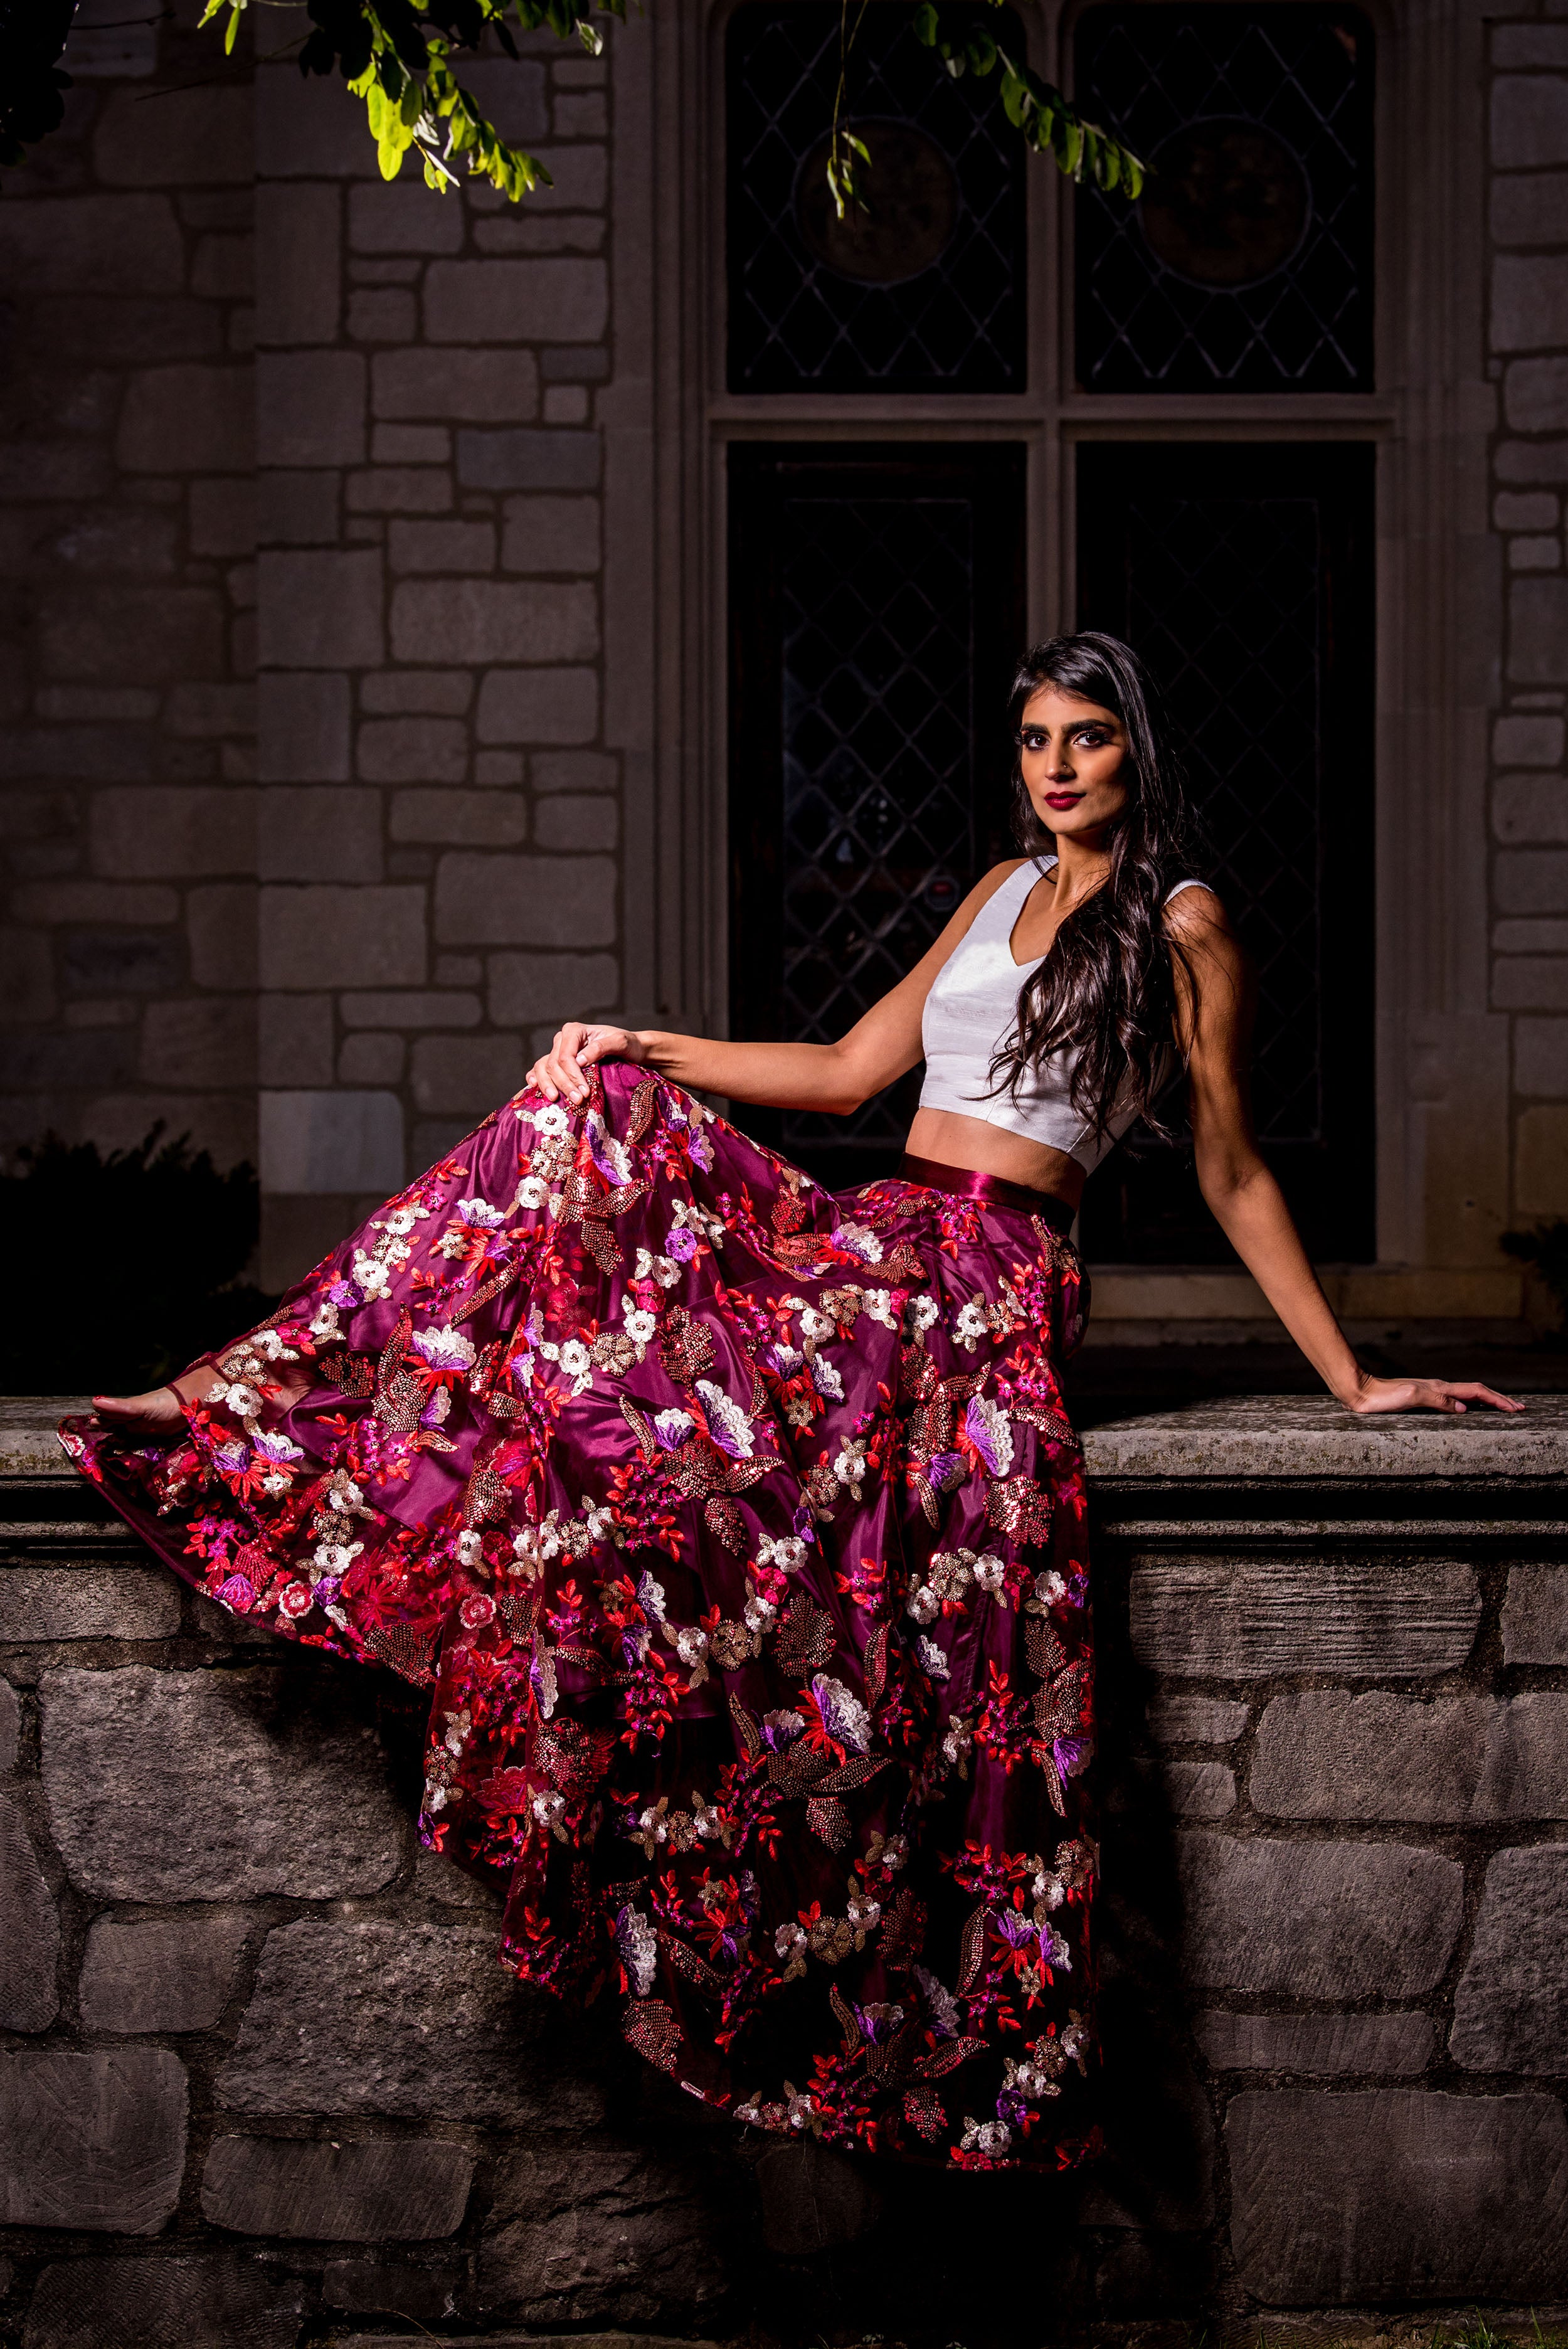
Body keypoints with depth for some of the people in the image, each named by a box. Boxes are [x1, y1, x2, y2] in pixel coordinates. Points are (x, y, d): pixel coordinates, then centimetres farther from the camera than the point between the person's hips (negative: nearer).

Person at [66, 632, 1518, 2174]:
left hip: (984, 1279, -6)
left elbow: (1231, 1173, 5)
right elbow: (847, 1071, 23)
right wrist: (646, 1052, 13)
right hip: (871, 1250, 6)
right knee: (598, 1114, -13)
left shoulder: (1181, 925, 3)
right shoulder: (1007, 888, 22)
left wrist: (1351, 1379, 3)